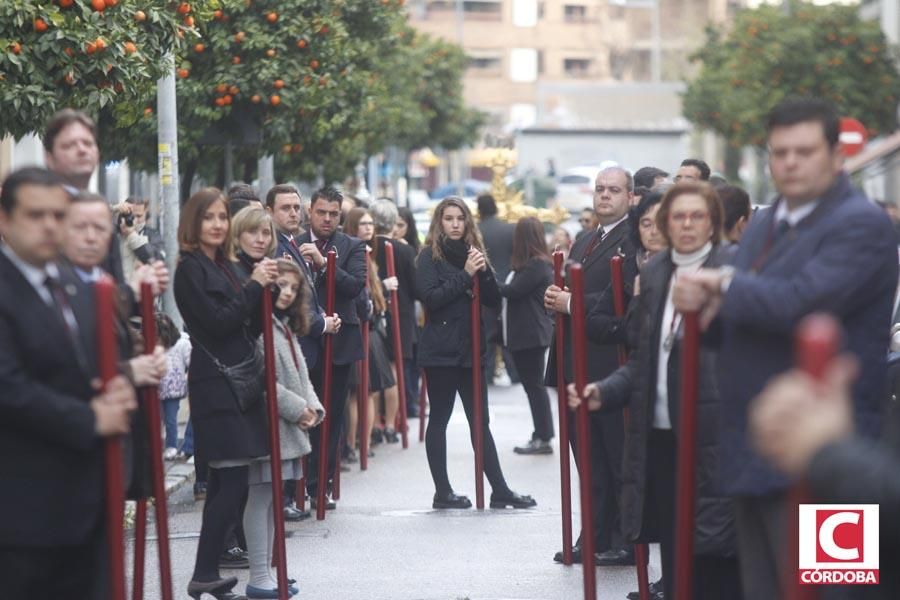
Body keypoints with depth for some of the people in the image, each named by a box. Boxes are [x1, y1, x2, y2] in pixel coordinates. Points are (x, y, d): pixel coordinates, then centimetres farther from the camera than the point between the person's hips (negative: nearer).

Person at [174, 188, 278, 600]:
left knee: (225, 482, 8)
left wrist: (265, 288, 0)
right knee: (232, 481, -12)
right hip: (216, 384, -9)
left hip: (238, 381, 9)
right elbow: (217, 321, -17)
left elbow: (251, 324, 15)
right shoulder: (190, 269, -9)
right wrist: (254, 286, -12)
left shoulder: (224, 265, 16)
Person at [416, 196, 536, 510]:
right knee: (439, 418, 2)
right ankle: (442, 492, 6)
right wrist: (465, 275, -16)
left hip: (471, 348, 5)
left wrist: (483, 270, -9)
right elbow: (430, 297, -15)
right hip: (441, 350, -5)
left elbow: (494, 299, 7)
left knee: (480, 421, 6)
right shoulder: (430, 255, -1)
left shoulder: (472, 252, 12)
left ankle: (499, 490, 5)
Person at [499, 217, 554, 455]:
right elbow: (513, 292, 11)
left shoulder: (537, 265, -15)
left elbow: (512, 291, -19)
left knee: (534, 384, -5)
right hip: (524, 333, 9)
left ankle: (543, 438, -2)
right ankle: (541, 435, 16)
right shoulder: (532, 264, 13)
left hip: (532, 334, -9)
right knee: (532, 384, 11)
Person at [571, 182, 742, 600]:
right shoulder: (654, 274, 13)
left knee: (716, 564, -2)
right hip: (660, 437, 6)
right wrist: (604, 392, 5)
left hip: (712, 439, -6)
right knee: (672, 557, 10)